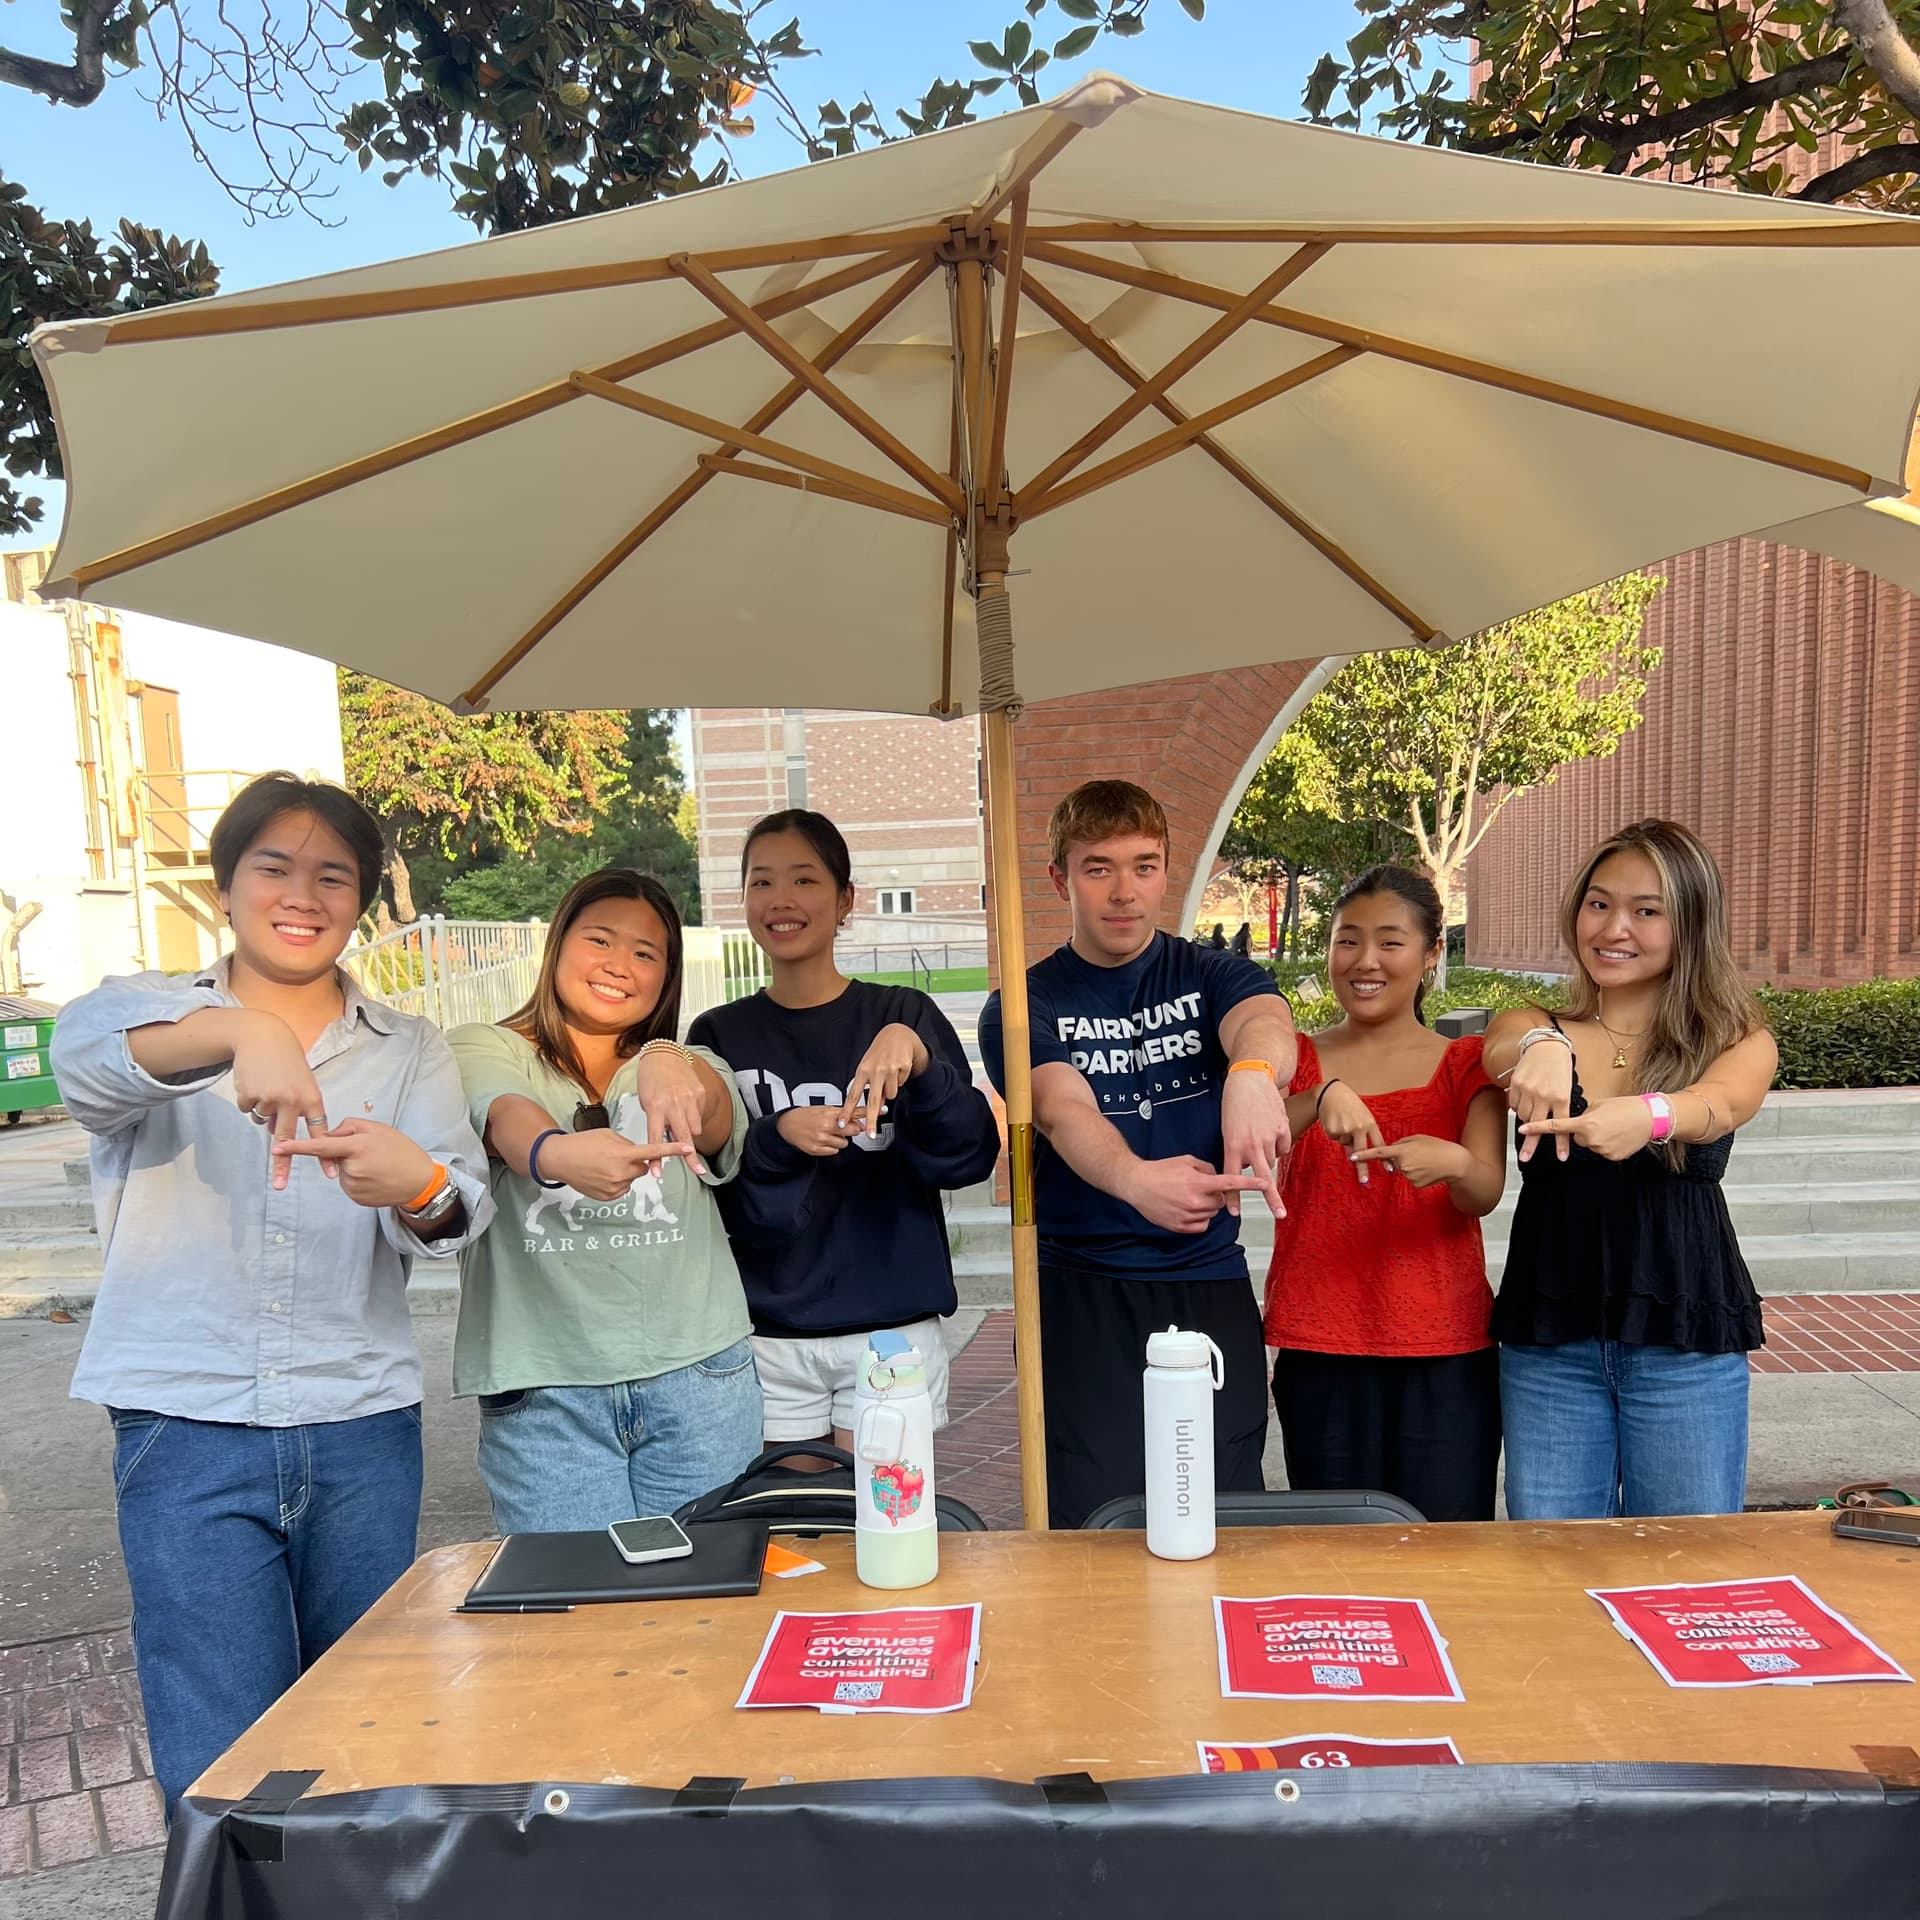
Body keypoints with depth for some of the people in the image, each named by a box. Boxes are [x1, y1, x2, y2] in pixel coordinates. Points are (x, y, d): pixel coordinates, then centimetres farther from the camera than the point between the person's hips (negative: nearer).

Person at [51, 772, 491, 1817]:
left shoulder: (409, 1049, 8)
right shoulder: (148, 1010, 6)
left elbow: (461, 1211, -8)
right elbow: (85, 1055, -19)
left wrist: (417, 1186, -33)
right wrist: (237, 1033, -40)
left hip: (362, 1428, 2)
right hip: (187, 1429, -1)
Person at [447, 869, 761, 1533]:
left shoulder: (689, 1066, 11)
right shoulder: (485, 1050, 4)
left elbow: (717, 1124, -13)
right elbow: (505, 1117, -19)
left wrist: (670, 1063, -36)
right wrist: (554, 1153, -42)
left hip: (698, 1377, 2)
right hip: (544, 1390, -1)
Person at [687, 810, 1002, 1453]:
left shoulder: (903, 1015, 0)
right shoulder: (720, 1035, 3)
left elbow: (970, 1155, -11)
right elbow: (700, 1191, -2)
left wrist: (916, 1057, -27)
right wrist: (776, 1140, -20)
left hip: (892, 1330, -1)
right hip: (769, 1335, 1)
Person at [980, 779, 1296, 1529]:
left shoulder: (1211, 976, 4)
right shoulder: (1024, 1006, -1)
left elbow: (1265, 1017, -19)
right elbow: (1065, 1111, -19)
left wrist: (1253, 1071, -44)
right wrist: (1136, 1179, -41)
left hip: (1211, 1282, 2)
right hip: (1084, 1293, -1)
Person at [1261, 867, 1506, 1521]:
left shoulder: (1467, 1063, 6)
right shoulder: (1296, 1060, 7)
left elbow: (1486, 1193, -9)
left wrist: (1455, 1164, -31)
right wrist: (1320, 1098, -30)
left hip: (1446, 1351, 0)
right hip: (1319, 1350, 1)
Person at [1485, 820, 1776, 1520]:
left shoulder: (1738, 1042, 1)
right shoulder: (1537, 1028, 5)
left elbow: (1719, 1106, -21)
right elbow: (1500, 1051, -19)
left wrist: (1650, 1115, -44)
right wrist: (1540, 1048, -42)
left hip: (1685, 1344, -1)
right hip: (1547, 1341, 1)